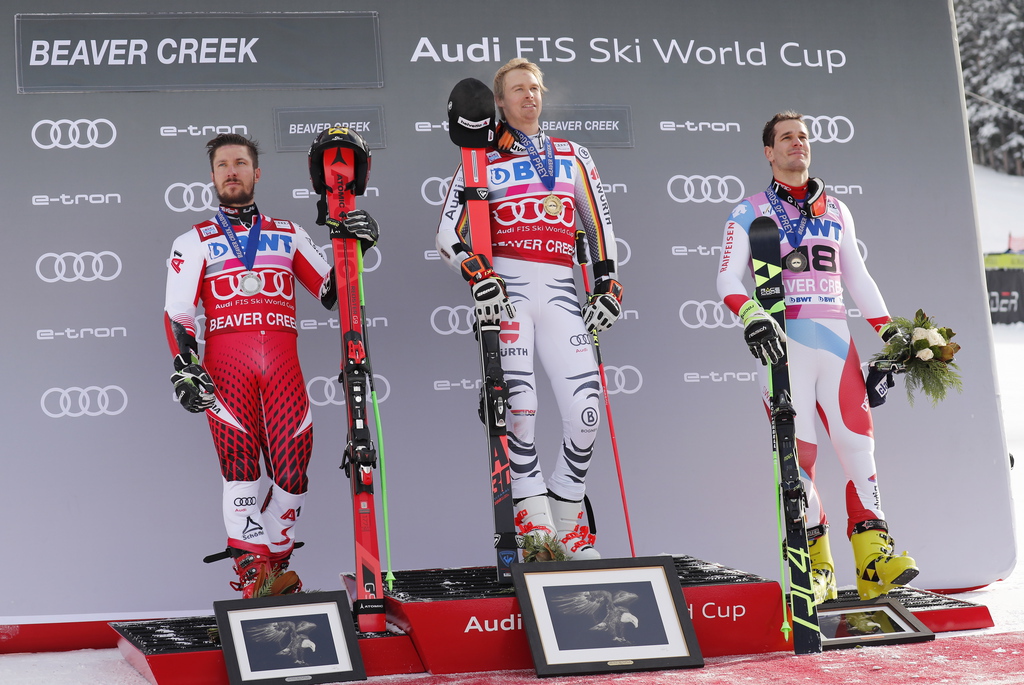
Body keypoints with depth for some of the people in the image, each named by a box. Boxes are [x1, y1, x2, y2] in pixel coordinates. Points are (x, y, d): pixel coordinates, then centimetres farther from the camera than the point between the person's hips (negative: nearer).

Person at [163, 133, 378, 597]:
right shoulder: (195, 241, 16)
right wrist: (185, 368, -8)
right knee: (240, 462, -16)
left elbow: (331, 293, 20)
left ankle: (275, 566, 9)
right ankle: (252, 567, -16)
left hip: (282, 365, 2)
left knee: (293, 468, -5)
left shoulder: (289, 235, 23)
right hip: (225, 363, -2)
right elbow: (177, 311, 7)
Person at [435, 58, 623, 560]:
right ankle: (532, 519, -10)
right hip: (505, 288, -3)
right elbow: (448, 232, 5)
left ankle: (568, 519, 9)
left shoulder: (573, 157, 21)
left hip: (560, 293, 3)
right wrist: (477, 274, -12)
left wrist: (606, 284, 14)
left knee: (586, 412, -8)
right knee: (518, 405, -17)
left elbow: (599, 226, 24)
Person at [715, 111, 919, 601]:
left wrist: (890, 333, 13)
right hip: (784, 342, -3)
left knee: (857, 444, -7)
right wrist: (751, 317, -23)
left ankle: (873, 561, -4)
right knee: (799, 454, -6)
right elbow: (728, 279, -3)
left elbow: (858, 278, 23)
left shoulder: (835, 210, 19)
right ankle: (815, 568, 4)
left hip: (835, 340, 3)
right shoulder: (750, 213, 7)